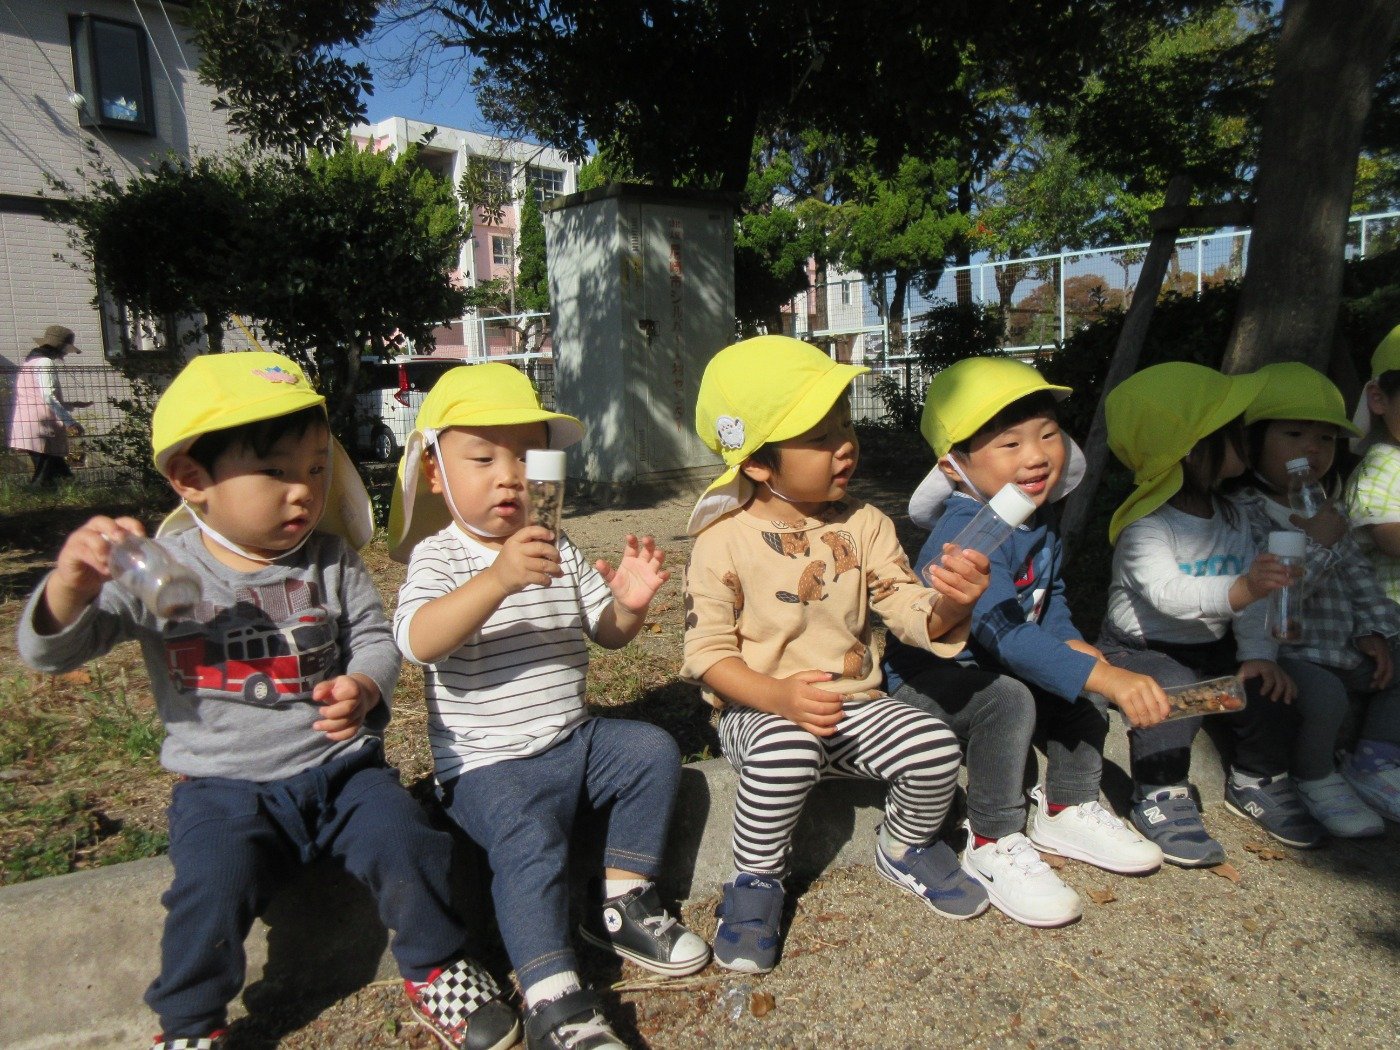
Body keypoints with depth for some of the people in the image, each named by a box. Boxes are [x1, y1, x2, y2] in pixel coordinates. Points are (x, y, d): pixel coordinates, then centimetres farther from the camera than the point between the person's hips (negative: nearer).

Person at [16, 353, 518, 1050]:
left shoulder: (329, 560, 1)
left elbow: (374, 639, 3)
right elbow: (49, 652, -6)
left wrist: (363, 688, -20)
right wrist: (69, 587, -29)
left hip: (341, 767, 1)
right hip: (224, 788, -1)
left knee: (405, 843, -20)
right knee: (213, 882, -25)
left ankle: (436, 967, 9)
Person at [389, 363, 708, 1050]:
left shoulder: (558, 551, 9)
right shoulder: (439, 557, -10)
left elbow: (606, 633, 9)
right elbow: (417, 641, -30)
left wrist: (630, 603, -15)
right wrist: (499, 579, -44)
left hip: (575, 742, 6)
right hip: (488, 765, -6)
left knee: (653, 751, -9)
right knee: (530, 842, -28)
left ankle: (619, 900, 3)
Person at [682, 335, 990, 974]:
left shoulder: (863, 524, 2)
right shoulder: (725, 540, -11)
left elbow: (911, 615, 0)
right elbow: (707, 650, -12)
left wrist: (948, 604, -25)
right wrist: (778, 695, -29)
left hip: (855, 705, 4)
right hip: (759, 711, -4)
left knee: (935, 747, -21)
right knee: (787, 748, -36)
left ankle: (905, 848, 15)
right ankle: (756, 881, -5)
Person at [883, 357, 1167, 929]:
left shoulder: (1040, 516, -1)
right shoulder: (966, 534, -30)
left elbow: (1049, 598, 14)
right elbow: (1006, 635, -40)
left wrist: (1073, 644, -8)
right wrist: (1109, 678, -46)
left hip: (989, 665, 9)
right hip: (926, 677, -9)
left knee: (1083, 683, -4)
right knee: (1009, 700, -32)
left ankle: (1068, 810, 14)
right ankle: (992, 846, -14)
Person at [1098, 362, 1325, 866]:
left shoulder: (1233, 517, 4)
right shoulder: (1145, 525, -22)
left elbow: (1253, 589, 1)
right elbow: (1166, 593, -37)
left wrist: (1258, 652, -12)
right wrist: (1237, 591, -52)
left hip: (1213, 649, 7)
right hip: (1142, 650, -7)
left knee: (1271, 701, -10)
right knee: (1171, 702, -33)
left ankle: (1256, 781, 20)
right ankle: (1161, 796, -10)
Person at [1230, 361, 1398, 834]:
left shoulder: (1325, 512, 12)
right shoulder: (1245, 513, -18)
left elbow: (1358, 572, 18)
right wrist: (1316, 544, -25)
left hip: (1341, 650, 10)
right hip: (1282, 654, -10)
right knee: (1325, 694, -32)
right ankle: (1316, 782, -3)